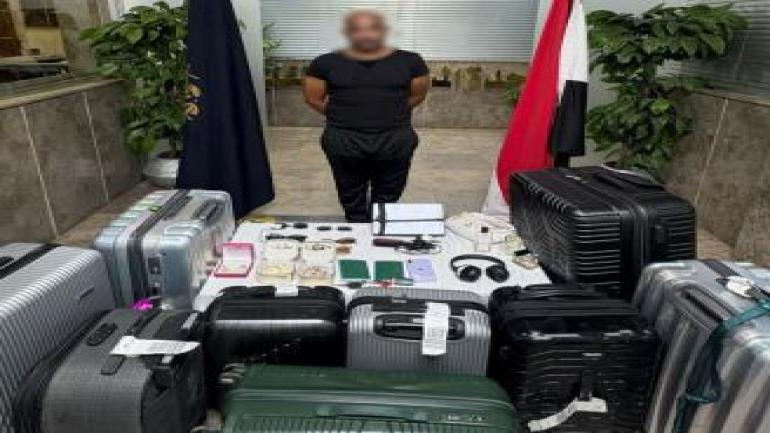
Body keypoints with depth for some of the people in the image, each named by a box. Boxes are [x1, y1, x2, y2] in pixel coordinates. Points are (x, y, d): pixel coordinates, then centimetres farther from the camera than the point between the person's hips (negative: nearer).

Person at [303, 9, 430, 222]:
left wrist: (390, 114, 9)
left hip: (395, 140, 0)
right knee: (352, 198, 14)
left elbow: (417, 95, 7)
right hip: (343, 141, 0)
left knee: (387, 197, 13)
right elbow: (314, 98, 4)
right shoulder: (325, 63, -2)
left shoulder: (410, 61, -2)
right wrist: (344, 115, 6)